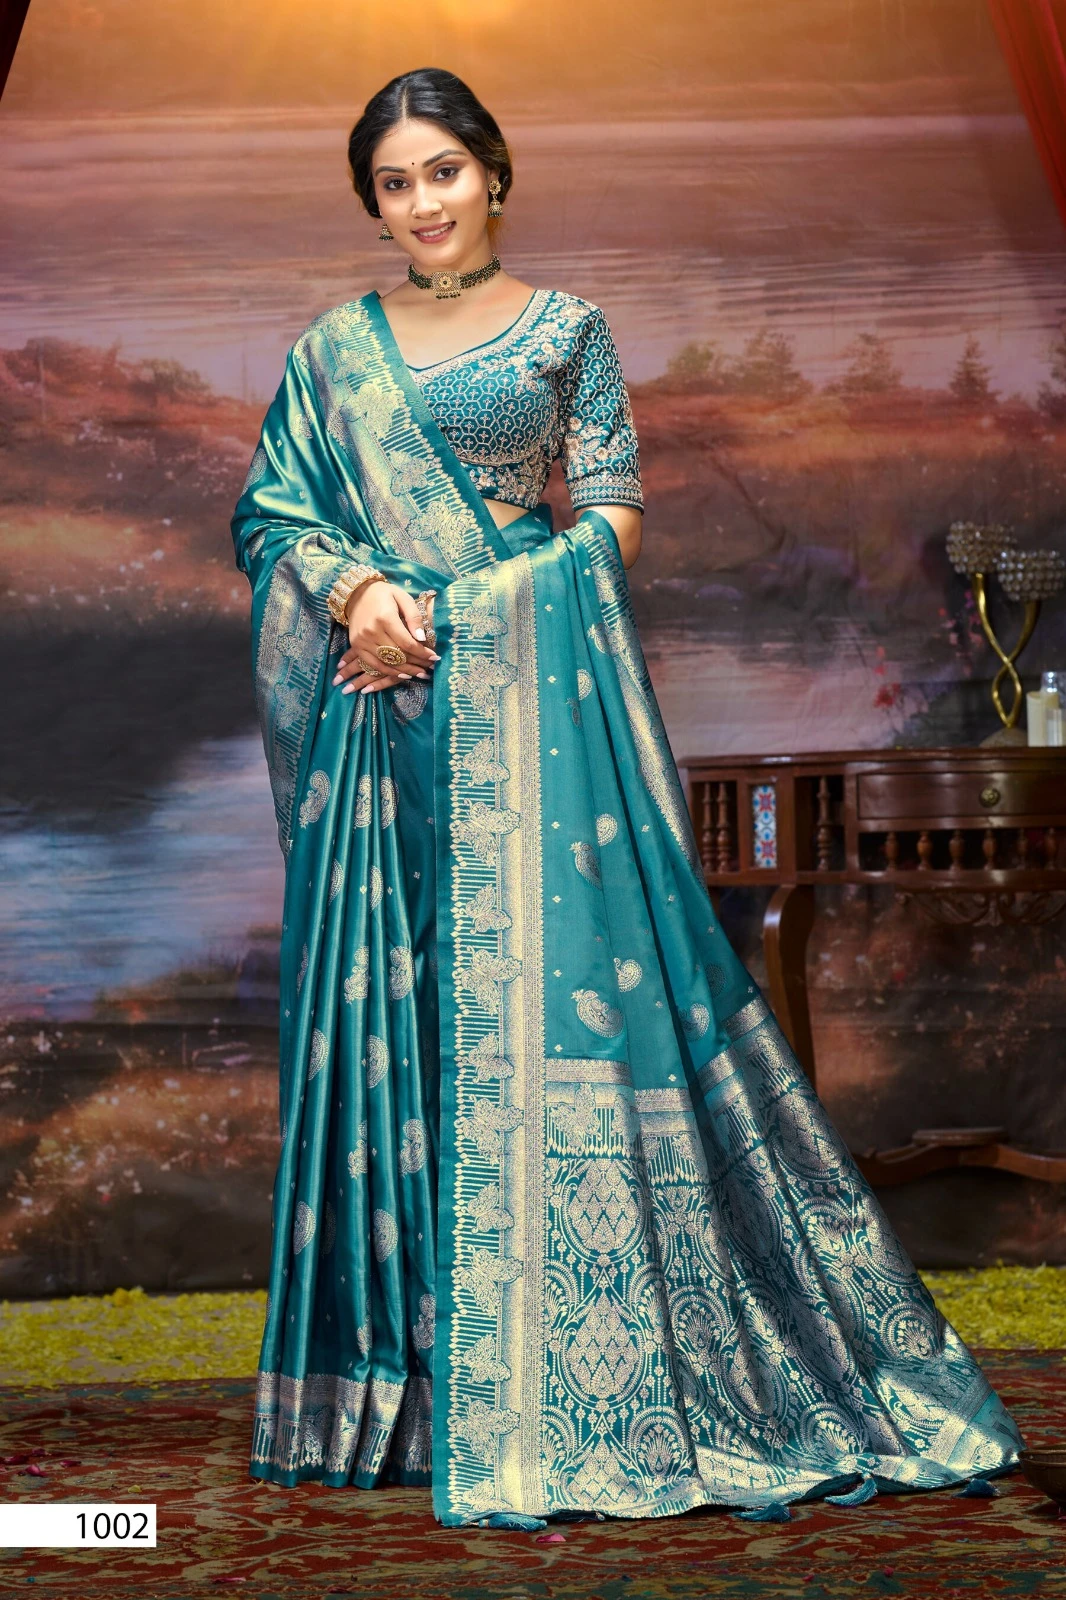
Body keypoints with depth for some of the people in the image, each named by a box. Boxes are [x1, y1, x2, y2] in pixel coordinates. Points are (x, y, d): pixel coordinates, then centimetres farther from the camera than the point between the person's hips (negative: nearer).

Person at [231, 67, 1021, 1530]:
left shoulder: (565, 329, 7)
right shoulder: (333, 352, 15)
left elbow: (617, 520, 1)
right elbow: (271, 517, 11)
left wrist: (448, 610, -9)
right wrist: (356, 593, -10)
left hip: (529, 691, -3)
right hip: (382, 710, 3)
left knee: (547, 979, -8)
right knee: (386, 1003, 3)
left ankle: (563, 1390, -2)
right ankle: (402, 1354, 13)